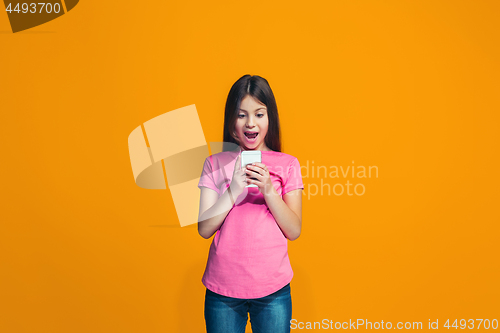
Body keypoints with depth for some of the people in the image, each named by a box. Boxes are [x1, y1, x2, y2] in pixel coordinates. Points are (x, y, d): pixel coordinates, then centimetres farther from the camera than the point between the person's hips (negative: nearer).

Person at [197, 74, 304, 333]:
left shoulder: (287, 164, -1)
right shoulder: (214, 164, 1)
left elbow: (294, 231, -4)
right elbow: (204, 229, -4)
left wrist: (269, 191, -17)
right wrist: (233, 190, -17)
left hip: (273, 289, 0)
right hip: (222, 288, 1)